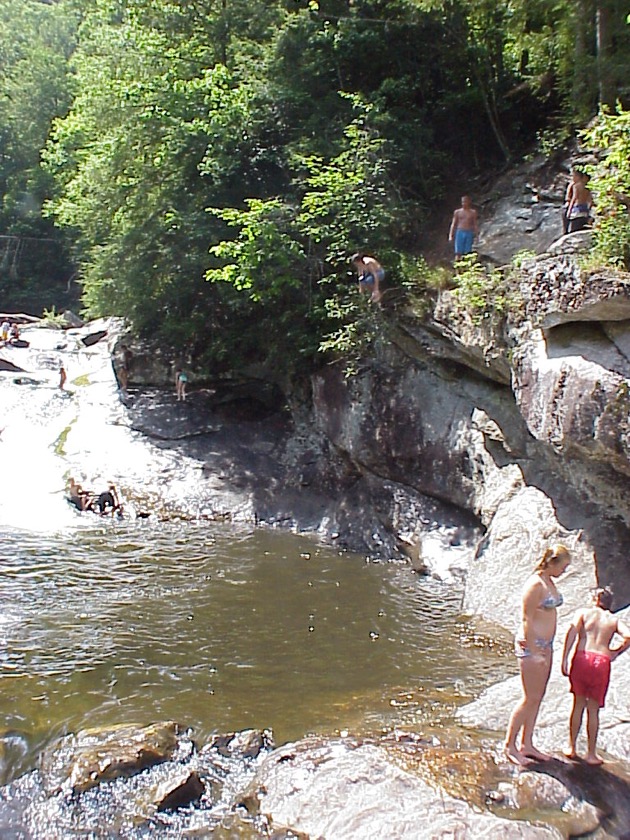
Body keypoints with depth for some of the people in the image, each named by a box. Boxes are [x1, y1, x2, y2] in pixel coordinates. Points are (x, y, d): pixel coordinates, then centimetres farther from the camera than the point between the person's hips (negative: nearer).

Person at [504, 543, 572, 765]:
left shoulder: (550, 582, 10)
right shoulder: (535, 584, -18)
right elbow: (527, 620, -19)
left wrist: (546, 648, 17)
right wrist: (534, 652, -20)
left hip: (545, 645, 9)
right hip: (530, 644, -9)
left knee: (537, 698, 13)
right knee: (530, 698, -4)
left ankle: (526, 744, 21)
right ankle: (510, 745, 6)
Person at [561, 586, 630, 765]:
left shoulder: (583, 612, 14)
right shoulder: (614, 620, 18)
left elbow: (572, 632, -4)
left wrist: (564, 658, -8)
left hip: (581, 658, 0)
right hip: (602, 662, 0)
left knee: (578, 704, 16)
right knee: (593, 709, 12)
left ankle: (571, 747, 22)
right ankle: (591, 754, 18)